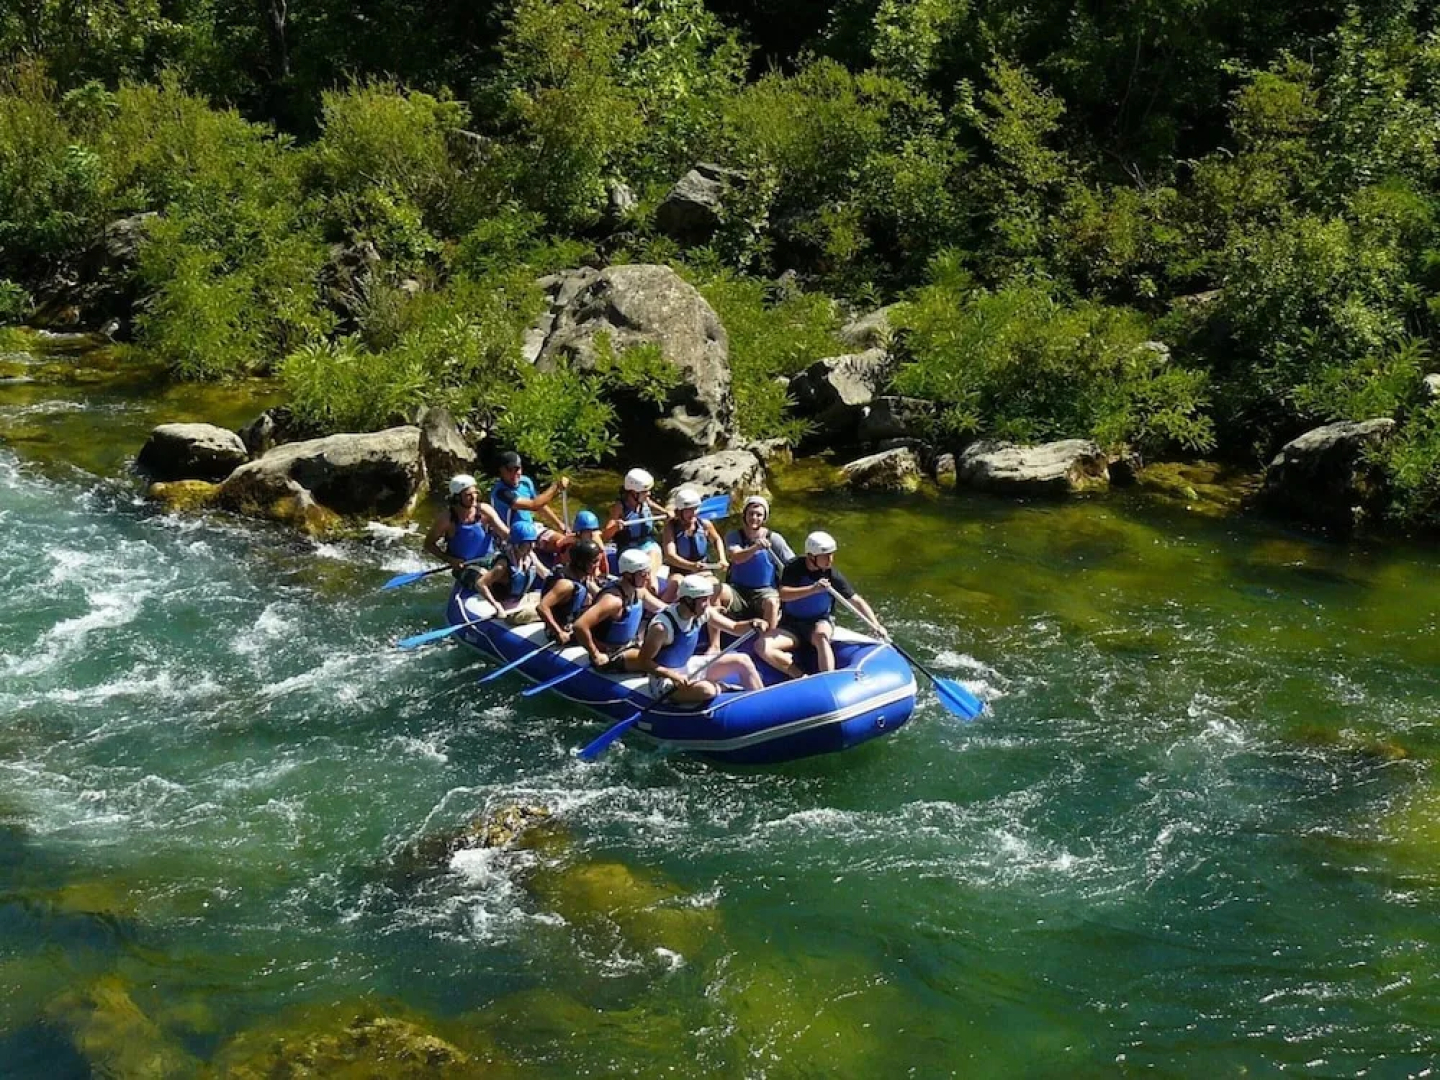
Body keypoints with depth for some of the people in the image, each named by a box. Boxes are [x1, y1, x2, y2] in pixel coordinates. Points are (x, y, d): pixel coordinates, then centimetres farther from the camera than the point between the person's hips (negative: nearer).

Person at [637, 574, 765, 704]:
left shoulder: (702, 614, -8)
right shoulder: (663, 626, -29)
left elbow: (734, 627, 2)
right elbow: (643, 662, -22)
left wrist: (752, 625, -20)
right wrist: (674, 676, -31)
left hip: (688, 667, 8)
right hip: (665, 678, -8)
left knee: (742, 661, 3)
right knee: (707, 690, -36)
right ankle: (717, 688, -1)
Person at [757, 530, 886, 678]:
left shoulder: (833, 575, -7)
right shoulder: (793, 568, -9)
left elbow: (857, 601, -3)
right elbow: (783, 594, -23)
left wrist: (877, 626, -14)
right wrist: (813, 589, -37)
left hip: (819, 623, -1)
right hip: (790, 625, 1)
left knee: (821, 636, -38)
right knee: (763, 647, -27)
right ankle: (802, 678, -30)